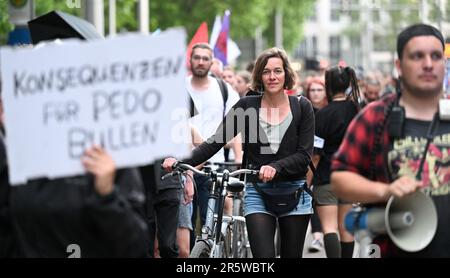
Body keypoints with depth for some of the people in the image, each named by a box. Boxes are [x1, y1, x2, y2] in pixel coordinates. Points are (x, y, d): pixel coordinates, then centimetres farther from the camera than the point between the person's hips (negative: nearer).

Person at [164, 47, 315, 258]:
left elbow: (304, 155, -8)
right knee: (264, 257, -14)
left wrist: (275, 167, -26)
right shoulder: (247, 106, 0)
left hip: (294, 193, 1)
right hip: (257, 194, -1)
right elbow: (215, 142, -5)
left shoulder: (302, 107, -1)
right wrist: (182, 162, -19)